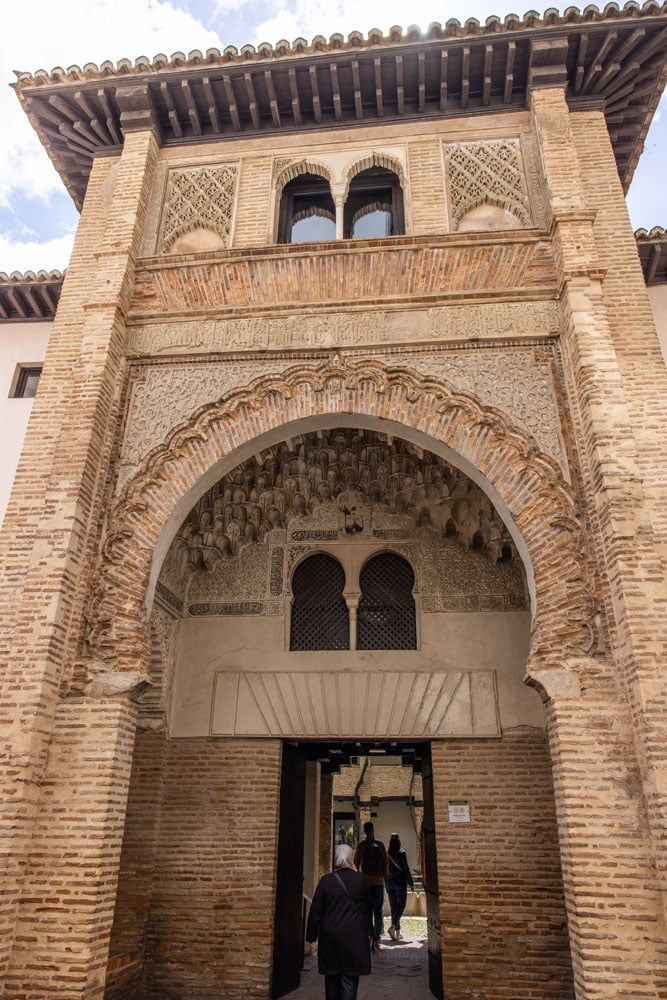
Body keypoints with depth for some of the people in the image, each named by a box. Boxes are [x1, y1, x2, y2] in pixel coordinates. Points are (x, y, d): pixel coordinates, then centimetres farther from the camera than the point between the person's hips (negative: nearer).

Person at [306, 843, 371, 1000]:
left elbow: (315, 911, -4)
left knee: (332, 980, 17)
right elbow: (366, 909, 8)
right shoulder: (361, 880, -6)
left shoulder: (326, 881, -9)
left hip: (330, 937, 1)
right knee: (349, 981, 6)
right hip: (354, 938, -1)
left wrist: (311, 936, 6)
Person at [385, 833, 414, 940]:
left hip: (390, 882, 4)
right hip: (400, 882, -4)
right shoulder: (401, 853, -10)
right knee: (401, 905, 1)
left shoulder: (386, 854, 2)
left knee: (394, 907, 11)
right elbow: (406, 869, -10)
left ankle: (397, 932, 13)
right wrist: (411, 883, -2)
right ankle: (393, 926, -18)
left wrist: (386, 884, 16)